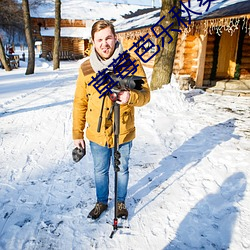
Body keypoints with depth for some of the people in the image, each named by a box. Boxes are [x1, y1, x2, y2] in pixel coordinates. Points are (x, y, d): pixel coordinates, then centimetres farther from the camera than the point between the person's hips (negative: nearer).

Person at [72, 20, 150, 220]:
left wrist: (131, 96, -34)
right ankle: (101, 202, 46)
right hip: (97, 134, 2)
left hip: (123, 133, -1)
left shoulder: (132, 63, -11)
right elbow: (80, 103, 1)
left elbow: (145, 95, -11)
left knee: (122, 170, 19)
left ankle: (121, 202, 45)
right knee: (100, 171, 20)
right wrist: (77, 133, 2)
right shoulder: (86, 68, -5)